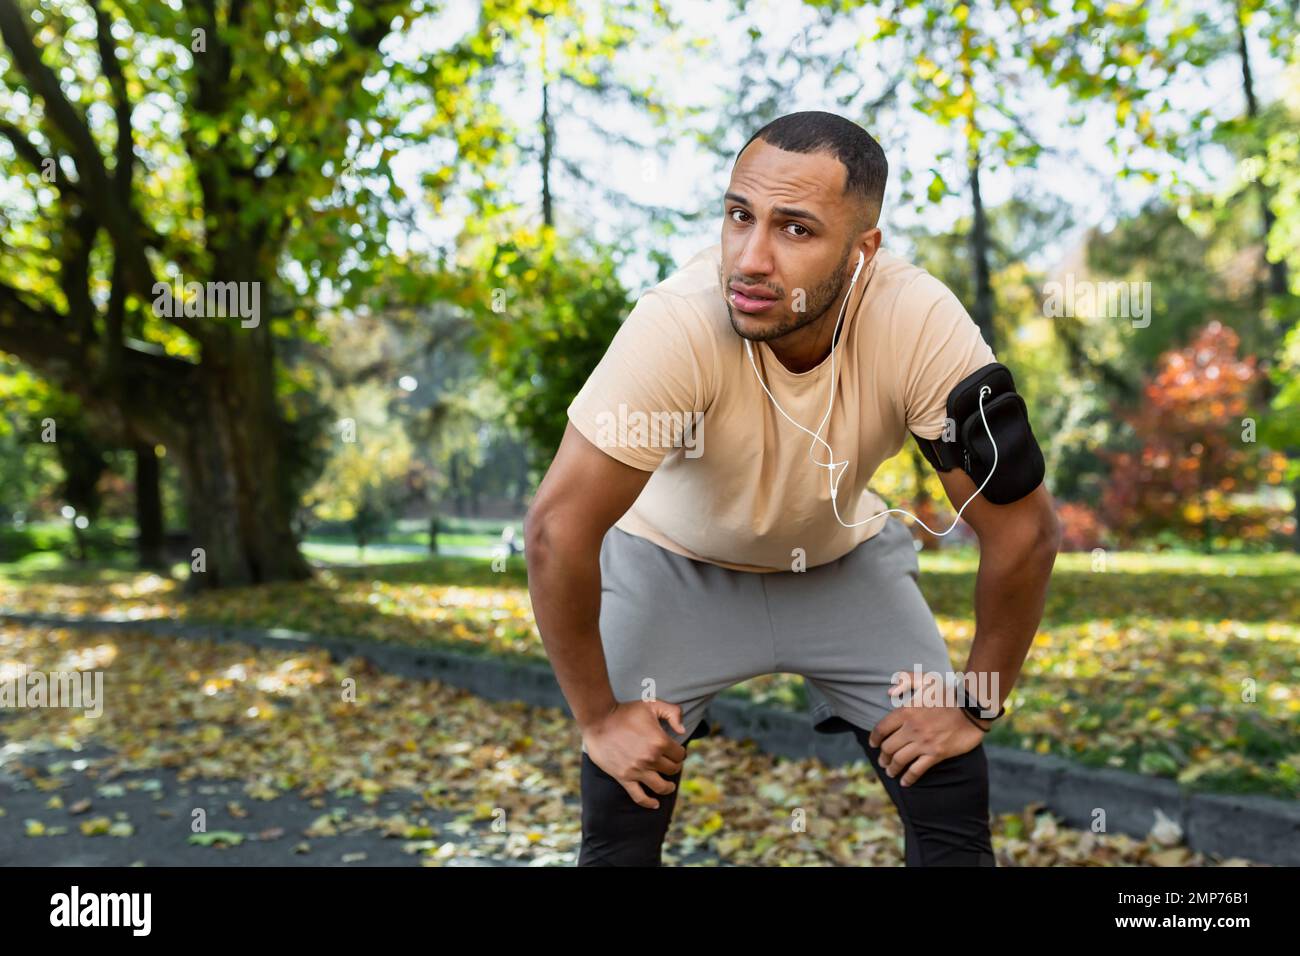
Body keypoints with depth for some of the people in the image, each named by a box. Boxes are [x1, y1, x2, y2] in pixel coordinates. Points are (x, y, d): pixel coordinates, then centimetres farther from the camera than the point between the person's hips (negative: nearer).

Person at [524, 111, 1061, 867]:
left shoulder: (920, 324, -31)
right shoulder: (678, 324, -36)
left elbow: (1023, 528, -21)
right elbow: (559, 527, -30)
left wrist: (975, 706, -12)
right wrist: (599, 717, -20)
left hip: (845, 556, 2)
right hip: (675, 561, -1)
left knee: (954, 800, -4)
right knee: (622, 813, -7)